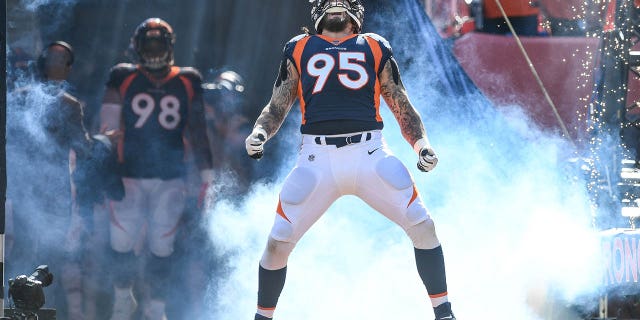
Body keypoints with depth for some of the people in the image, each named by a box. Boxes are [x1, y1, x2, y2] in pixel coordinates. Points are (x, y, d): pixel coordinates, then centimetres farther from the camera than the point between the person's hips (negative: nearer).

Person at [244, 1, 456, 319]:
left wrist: (422, 145, 0)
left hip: (369, 154, 0)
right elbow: (277, 107, 17)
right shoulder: (299, 49, 18)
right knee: (278, 242, -7)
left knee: (423, 227, -11)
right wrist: (258, 134, -4)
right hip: (317, 158, 0)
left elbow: (402, 107, 17)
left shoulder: (375, 48, 18)